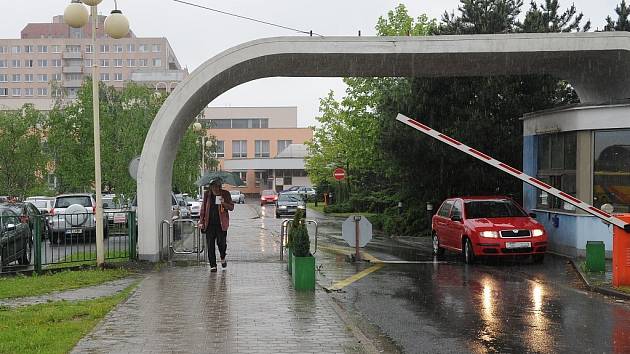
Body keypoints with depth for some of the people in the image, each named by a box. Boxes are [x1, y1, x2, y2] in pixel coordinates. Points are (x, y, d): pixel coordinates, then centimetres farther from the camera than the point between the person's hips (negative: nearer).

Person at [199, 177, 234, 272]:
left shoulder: (225, 194, 4)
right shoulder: (207, 194, 7)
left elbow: (231, 207, 5)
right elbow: (203, 208, 12)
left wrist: (224, 203, -15)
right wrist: (201, 221, 6)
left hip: (221, 223, -1)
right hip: (210, 223, 1)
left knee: (221, 242, -5)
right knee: (210, 244, -1)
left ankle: (223, 258, 27)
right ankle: (213, 265, 6)